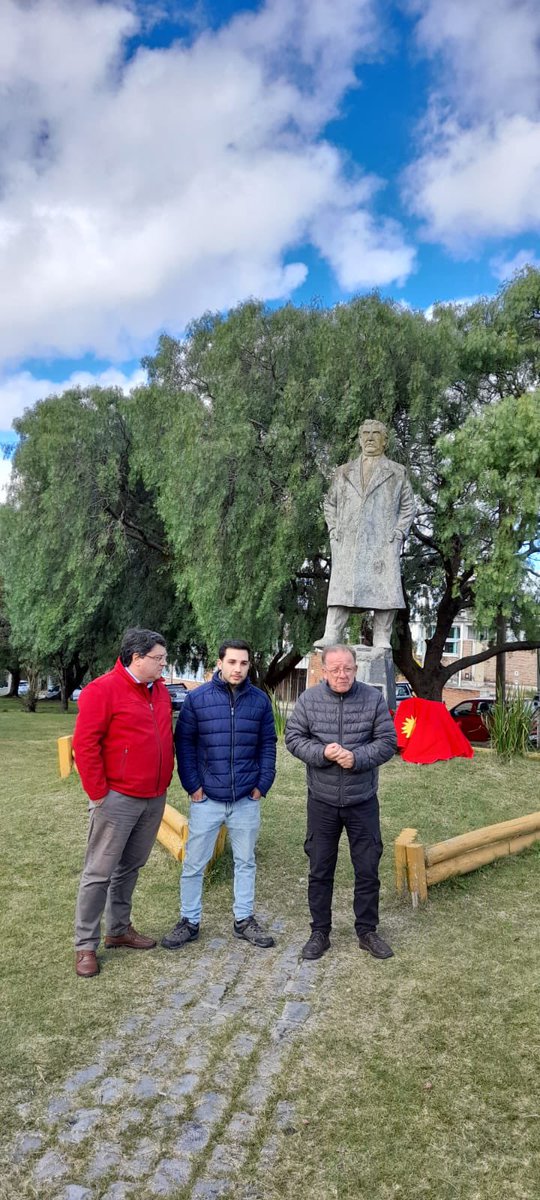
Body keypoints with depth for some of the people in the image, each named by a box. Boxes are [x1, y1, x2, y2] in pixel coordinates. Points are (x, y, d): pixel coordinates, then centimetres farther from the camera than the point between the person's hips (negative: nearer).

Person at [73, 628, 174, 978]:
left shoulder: (160, 691, 9)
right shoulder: (103, 690, -14)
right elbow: (85, 745, -15)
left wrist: (165, 779, 13)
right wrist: (98, 793, -14)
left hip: (155, 798, 7)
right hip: (118, 799, -7)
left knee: (130, 868, 17)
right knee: (99, 872, 3)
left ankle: (119, 929, 31)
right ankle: (86, 945, 15)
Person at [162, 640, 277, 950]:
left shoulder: (260, 700, 0)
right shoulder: (197, 698, -6)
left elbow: (268, 745, 6)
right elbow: (184, 742, -2)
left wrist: (263, 784, 0)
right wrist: (192, 785, -7)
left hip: (247, 800, 2)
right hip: (206, 798, -2)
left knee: (246, 862, 15)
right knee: (194, 864, 8)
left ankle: (244, 920, 32)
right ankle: (189, 922, 26)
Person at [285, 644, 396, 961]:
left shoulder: (374, 699, -6)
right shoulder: (309, 699, -6)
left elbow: (387, 742, -6)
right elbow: (294, 738, -3)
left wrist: (356, 757, -21)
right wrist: (322, 753, -20)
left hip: (363, 801, 0)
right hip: (322, 800, 0)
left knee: (368, 869, 11)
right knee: (320, 869, 12)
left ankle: (367, 931, 30)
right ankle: (320, 932, 28)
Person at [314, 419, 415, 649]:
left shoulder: (397, 473, 15)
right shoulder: (344, 472, 20)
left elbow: (408, 506, 13)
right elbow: (330, 503, 22)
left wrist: (398, 533, 0)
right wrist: (334, 530, 8)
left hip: (383, 543, -1)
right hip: (348, 544, 1)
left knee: (384, 589, -8)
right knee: (341, 587, -8)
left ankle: (382, 640, -5)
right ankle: (331, 636, -13)